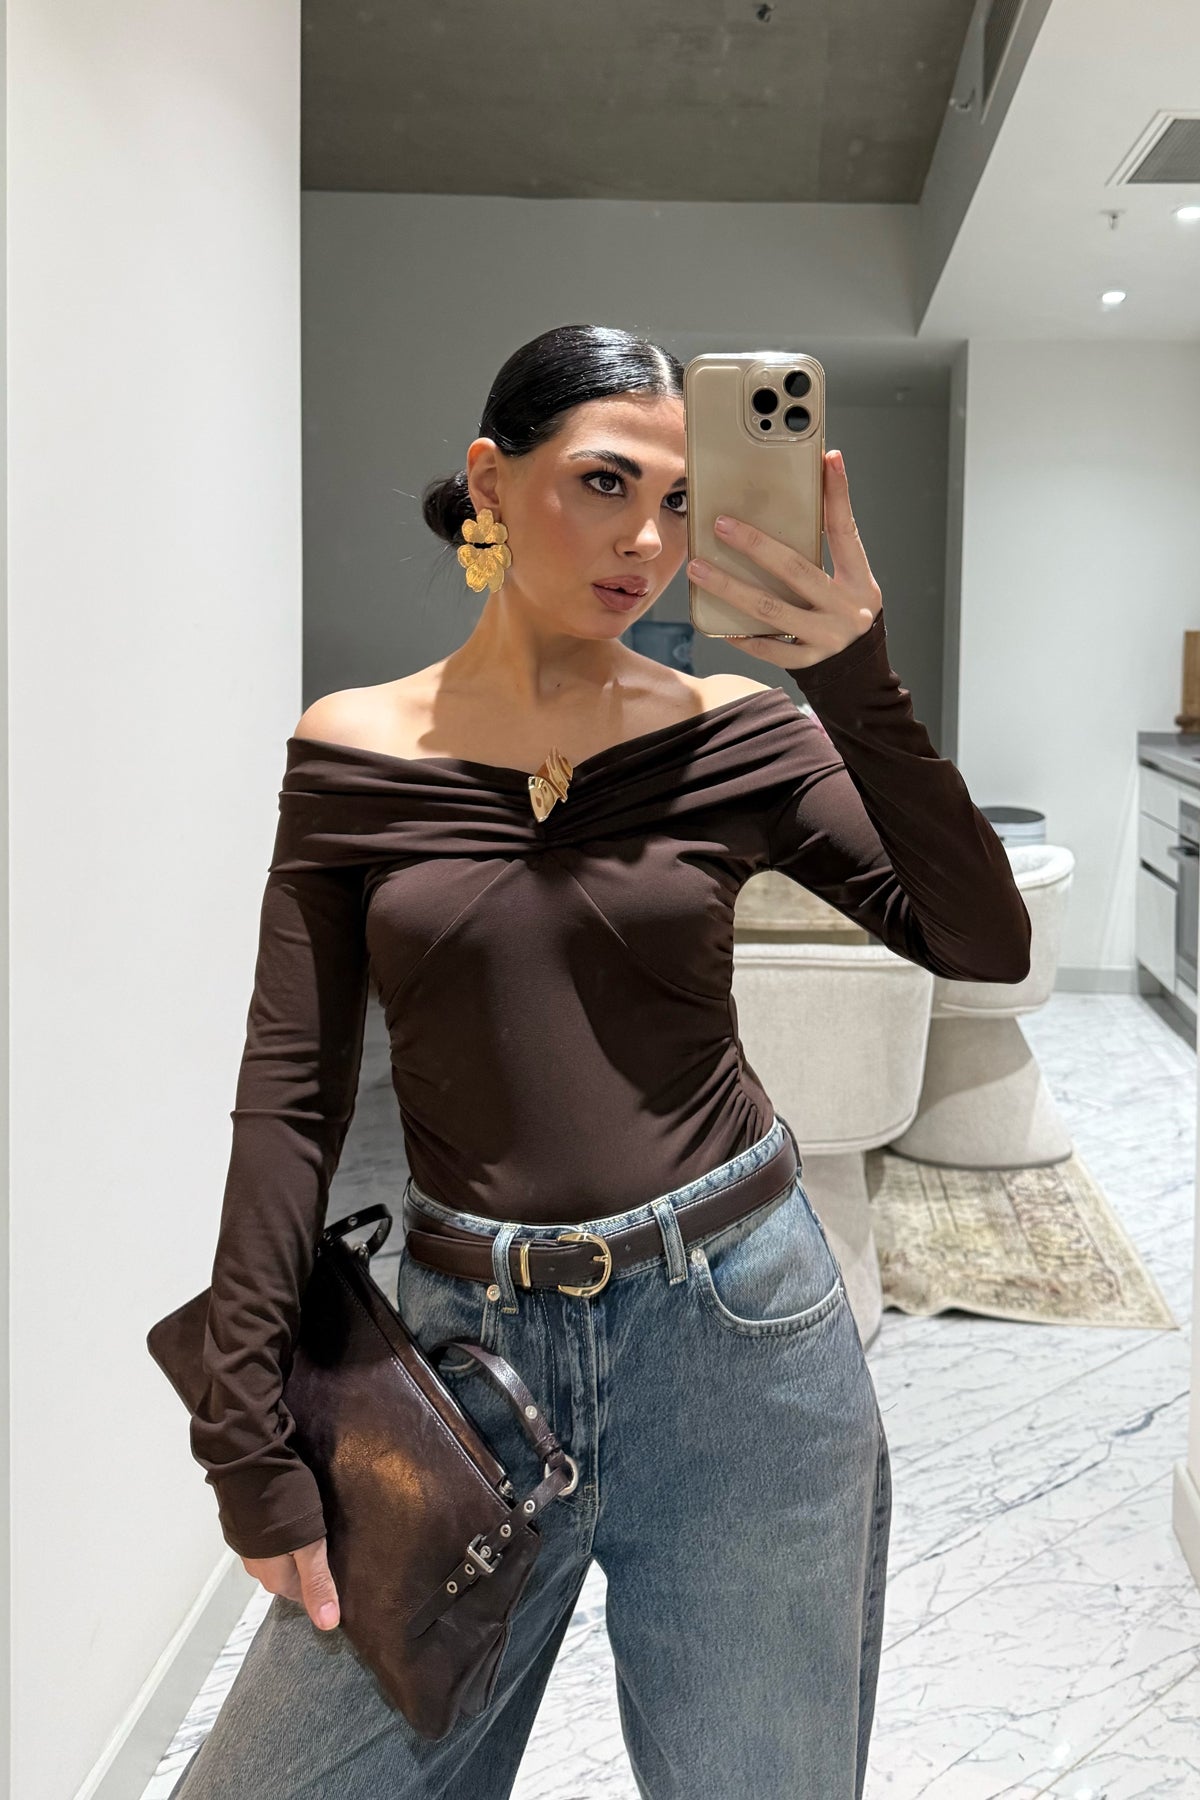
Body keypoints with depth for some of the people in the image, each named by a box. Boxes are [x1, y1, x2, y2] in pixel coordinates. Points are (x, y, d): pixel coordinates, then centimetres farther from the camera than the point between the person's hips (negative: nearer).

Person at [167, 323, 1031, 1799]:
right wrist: (249, 1440, -3)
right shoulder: (353, 752, -2)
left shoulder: (737, 735, -2)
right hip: (469, 1341, 1)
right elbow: (290, 1099, -2)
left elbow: (985, 943, -10)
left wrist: (857, 681, -21)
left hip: (740, 1336, 0)